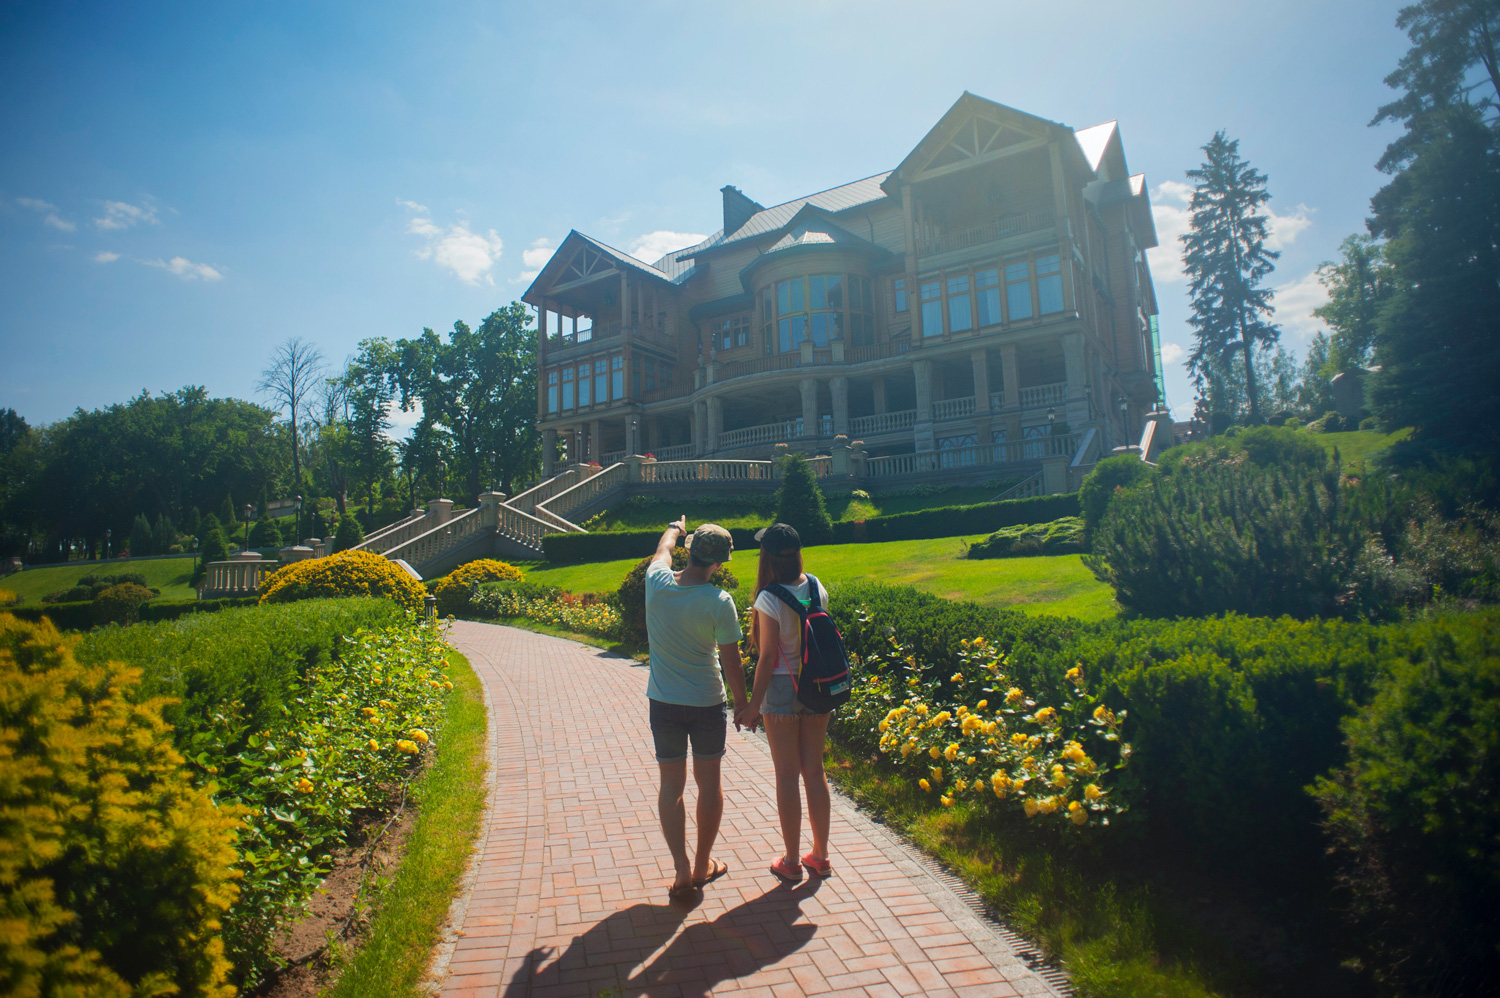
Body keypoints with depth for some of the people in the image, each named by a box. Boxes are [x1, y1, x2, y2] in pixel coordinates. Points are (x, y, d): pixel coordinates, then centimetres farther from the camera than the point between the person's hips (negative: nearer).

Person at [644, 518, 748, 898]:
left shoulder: (657, 584, -12)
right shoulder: (719, 602, -20)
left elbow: (663, 551, 13)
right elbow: (731, 662, -12)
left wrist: (674, 529, 34)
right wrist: (741, 702, 3)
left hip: (664, 704, 2)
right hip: (707, 703, -2)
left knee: (671, 785, 13)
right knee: (709, 782, 15)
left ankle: (682, 871, 11)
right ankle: (703, 865, 28)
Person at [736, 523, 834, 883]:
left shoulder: (769, 600, -18)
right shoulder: (816, 588, -2)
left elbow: (767, 657, -15)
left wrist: (754, 706, -6)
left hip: (781, 690, -5)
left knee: (787, 775, 7)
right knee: (814, 770, 15)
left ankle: (792, 862, 20)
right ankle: (820, 856, 26)